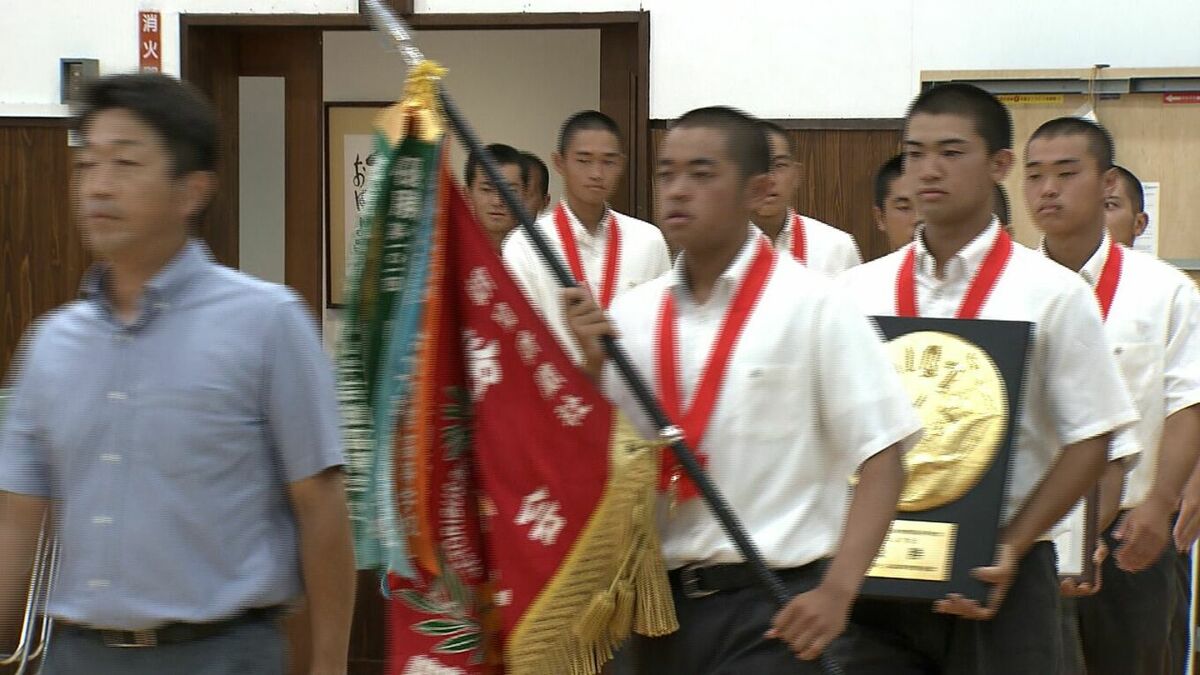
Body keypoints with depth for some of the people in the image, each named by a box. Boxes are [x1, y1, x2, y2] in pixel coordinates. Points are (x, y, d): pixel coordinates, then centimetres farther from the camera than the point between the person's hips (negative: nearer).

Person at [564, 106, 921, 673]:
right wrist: (593, 365, -8)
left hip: (770, 603, -5)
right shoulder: (630, 314, 5)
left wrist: (837, 590, -18)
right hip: (659, 598, 5)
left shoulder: (812, 306, -8)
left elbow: (881, 455, -10)